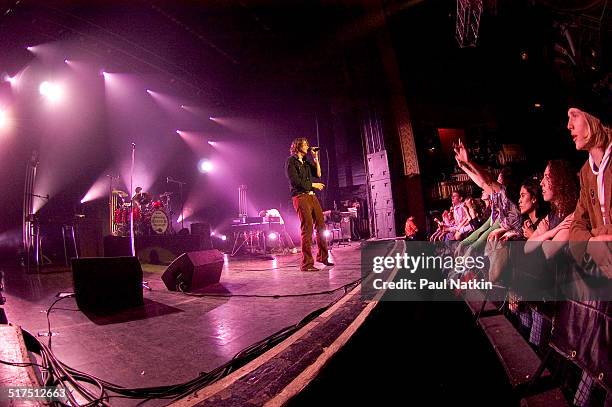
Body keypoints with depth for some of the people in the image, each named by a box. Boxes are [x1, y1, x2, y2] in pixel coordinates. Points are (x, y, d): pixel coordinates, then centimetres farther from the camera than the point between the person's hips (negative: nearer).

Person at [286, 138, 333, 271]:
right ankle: (307, 263, -8)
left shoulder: (306, 162, 22)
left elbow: (318, 174, 12)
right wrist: (313, 185, -4)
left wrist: (316, 159, 5)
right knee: (307, 229, -12)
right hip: (300, 197, -8)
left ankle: (322, 256, 24)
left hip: (312, 196, 8)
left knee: (321, 226, 8)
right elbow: (295, 181, -10)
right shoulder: (291, 161, -1)